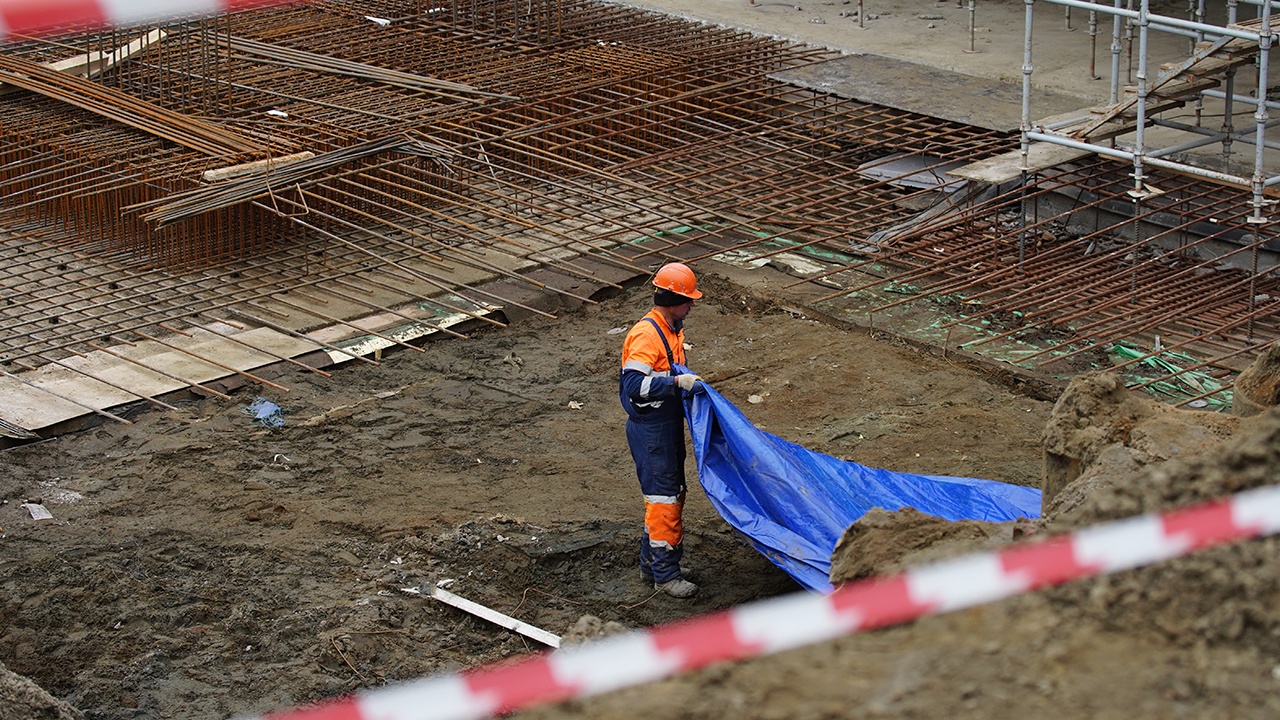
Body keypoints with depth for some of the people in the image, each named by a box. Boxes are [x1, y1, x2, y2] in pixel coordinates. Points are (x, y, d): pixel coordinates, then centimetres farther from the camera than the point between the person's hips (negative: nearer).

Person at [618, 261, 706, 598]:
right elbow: (633, 384, -31)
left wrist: (690, 382, 8)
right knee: (663, 497, -4)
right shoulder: (646, 335, -22)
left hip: (669, 425, 10)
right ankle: (665, 573, 4)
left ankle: (650, 563, 27)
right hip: (650, 430, -10)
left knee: (672, 493, 16)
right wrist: (677, 383, -34)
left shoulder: (672, 329, 9)